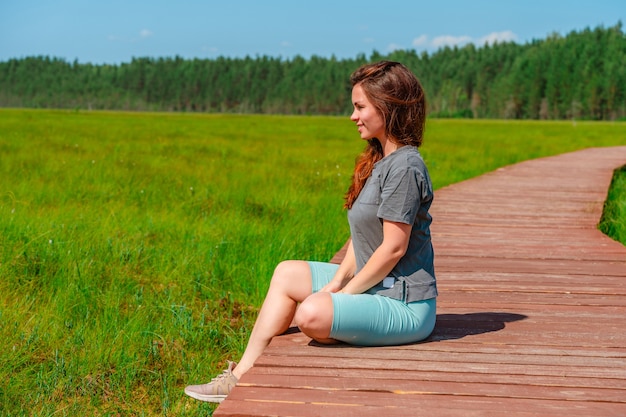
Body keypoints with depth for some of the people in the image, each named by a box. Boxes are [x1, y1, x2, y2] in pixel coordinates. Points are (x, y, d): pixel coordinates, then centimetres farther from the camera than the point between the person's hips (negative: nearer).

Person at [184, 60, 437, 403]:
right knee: (287, 274, 12)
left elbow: (393, 248, -21)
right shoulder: (379, 161, 12)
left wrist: (344, 293, -13)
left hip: (404, 305, -10)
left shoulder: (404, 166, -19)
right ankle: (245, 373, 5)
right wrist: (337, 282, -2)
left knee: (312, 315, -29)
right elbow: (361, 235, 10)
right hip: (377, 285, 11)